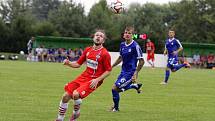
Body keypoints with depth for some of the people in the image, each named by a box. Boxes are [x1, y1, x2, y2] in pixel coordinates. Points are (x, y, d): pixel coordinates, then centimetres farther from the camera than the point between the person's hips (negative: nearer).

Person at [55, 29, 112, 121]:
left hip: (94, 81, -6)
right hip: (84, 77, 6)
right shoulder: (88, 50, 8)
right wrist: (68, 63, -4)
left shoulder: (105, 54, -11)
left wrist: (97, 80, -18)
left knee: (76, 94, -27)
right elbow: (78, 64, 15)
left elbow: (108, 71, -8)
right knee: (66, 96, -1)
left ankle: (76, 113, 2)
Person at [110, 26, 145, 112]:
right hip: (123, 71, 8)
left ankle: (115, 107, 10)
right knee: (118, 89, 16)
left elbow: (141, 61, -15)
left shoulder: (135, 46, -18)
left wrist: (136, 73, -19)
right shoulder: (122, 45, 4)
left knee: (115, 88, -12)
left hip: (130, 73, -8)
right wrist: (112, 66, 15)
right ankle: (135, 86, 37)